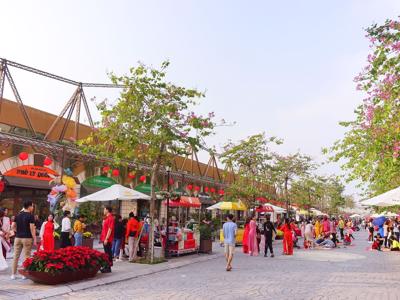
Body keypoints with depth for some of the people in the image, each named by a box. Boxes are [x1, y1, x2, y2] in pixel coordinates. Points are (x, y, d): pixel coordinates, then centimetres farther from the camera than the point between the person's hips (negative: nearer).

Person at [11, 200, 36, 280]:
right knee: (26, 257, 1)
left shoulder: (18, 215, 8)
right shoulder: (30, 216, -10)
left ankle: (13, 274, 14)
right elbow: (32, 229, -14)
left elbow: (13, 226, 9)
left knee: (16, 256, 10)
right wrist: (34, 239, -9)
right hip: (27, 238, -6)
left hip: (18, 238, 6)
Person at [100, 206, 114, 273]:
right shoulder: (106, 218, 17)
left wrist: (106, 239, -22)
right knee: (106, 253, 13)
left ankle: (108, 268, 0)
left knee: (108, 253, -5)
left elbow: (110, 229, -20)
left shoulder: (110, 218, -15)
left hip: (107, 239, -10)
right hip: (105, 239, 10)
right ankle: (106, 267, 20)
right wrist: (103, 238, 21)